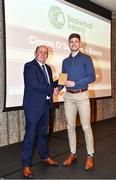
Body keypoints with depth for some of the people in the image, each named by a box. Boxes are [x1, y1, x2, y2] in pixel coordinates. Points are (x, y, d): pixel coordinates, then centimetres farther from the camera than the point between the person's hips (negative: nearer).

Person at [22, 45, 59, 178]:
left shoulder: (47, 68, 16)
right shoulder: (29, 66, -7)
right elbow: (34, 84, -18)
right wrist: (51, 90, -11)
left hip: (46, 105, 7)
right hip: (33, 105, -7)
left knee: (43, 133, 18)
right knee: (30, 134, -1)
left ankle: (44, 156, 35)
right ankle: (26, 165, 12)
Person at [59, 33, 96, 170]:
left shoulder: (86, 58, 1)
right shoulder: (65, 61, 14)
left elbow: (92, 77, -7)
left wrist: (75, 83, -15)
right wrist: (58, 88, -5)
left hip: (82, 95, -4)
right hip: (68, 96, 4)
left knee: (86, 126, -2)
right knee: (70, 126, 8)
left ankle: (90, 156, 12)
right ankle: (72, 154, 22)